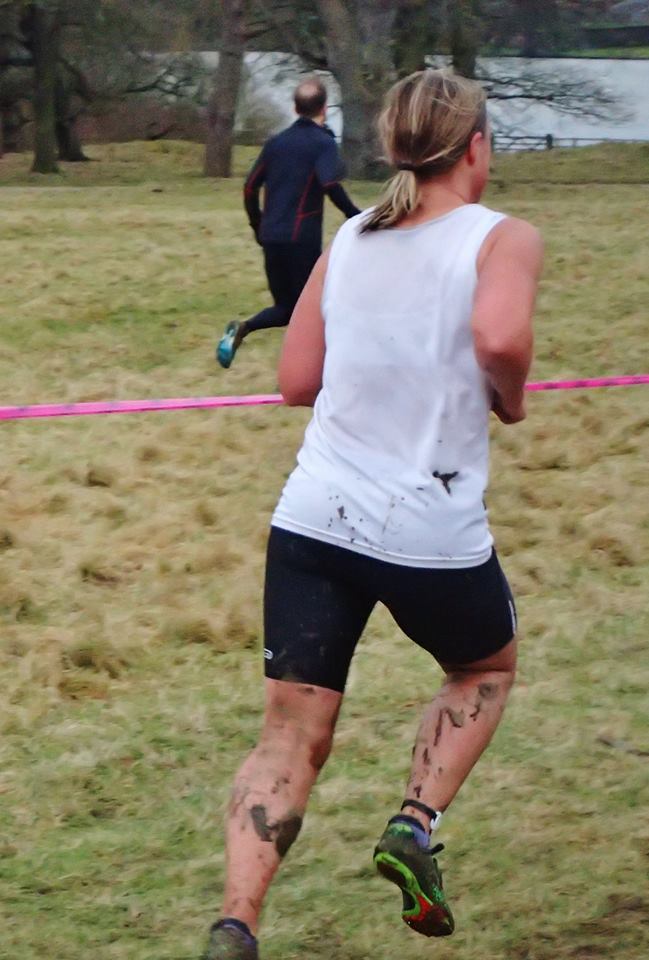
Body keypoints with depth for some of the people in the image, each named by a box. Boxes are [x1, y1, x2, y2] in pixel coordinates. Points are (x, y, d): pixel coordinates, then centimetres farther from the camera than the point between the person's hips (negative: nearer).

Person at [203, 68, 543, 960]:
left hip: (313, 518, 3)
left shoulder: (350, 240, 12)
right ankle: (415, 828, 6)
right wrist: (510, 398, -4)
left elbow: (296, 380, 11)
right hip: (433, 536, -3)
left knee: (294, 731, 5)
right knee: (485, 669, 27)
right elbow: (500, 335, -24)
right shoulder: (503, 238, -3)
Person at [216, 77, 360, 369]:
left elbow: (251, 186, 14)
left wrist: (258, 227, 24)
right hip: (302, 240, -6)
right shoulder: (323, 142, -5)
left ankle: (241, 329, -9)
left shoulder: (276, 142, 14)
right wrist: (355, 216, -15)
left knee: (286, 307, 15)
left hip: (271, 238, 6)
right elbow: (330, 184, -22)